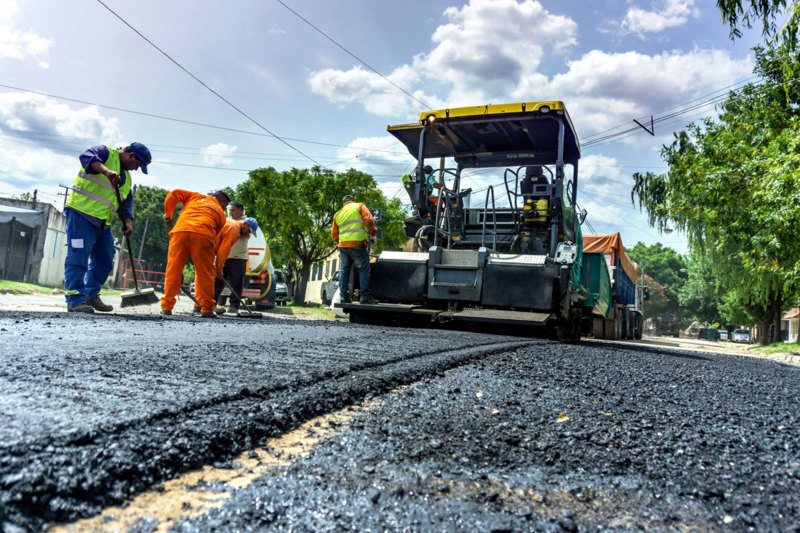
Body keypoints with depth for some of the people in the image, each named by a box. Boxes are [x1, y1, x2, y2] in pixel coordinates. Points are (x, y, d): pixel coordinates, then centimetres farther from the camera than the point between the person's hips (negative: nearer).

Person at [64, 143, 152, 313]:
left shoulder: (126, 177, 22)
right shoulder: (106, 153, -1)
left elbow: (127, 203, 19)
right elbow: (87, 157, -22)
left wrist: (128, 222, 2)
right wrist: (107, 171, -37)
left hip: (103, 223, 9)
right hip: (82, 214, -9)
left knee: (105, 260, 11)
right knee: (78, 257, -9)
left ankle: (91, 295, 23)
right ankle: (75, 300, -7)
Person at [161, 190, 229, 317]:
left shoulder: (196, 196, 31)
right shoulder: (221, 214, 25)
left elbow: (174, 194, 22)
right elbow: (217, 241, 21)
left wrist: (168, 213, 35)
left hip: (180, 231, 2)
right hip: (203, 236, -2)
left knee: (173, 270, 7)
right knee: (205, 274, 6)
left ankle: (166, 306, 12)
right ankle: (207, 310, 8)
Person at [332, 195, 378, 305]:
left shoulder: (337, 214, 21)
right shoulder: (359, 206, 8)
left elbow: (334, 234, 21)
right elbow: (369, 220, -6)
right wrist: (372, 232, 10)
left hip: (343, 245, 5)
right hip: (357, 244, -5)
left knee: (343, 270, 11)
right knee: (363, 269, -3)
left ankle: (344, 296, 8)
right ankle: (365, 296, -9)